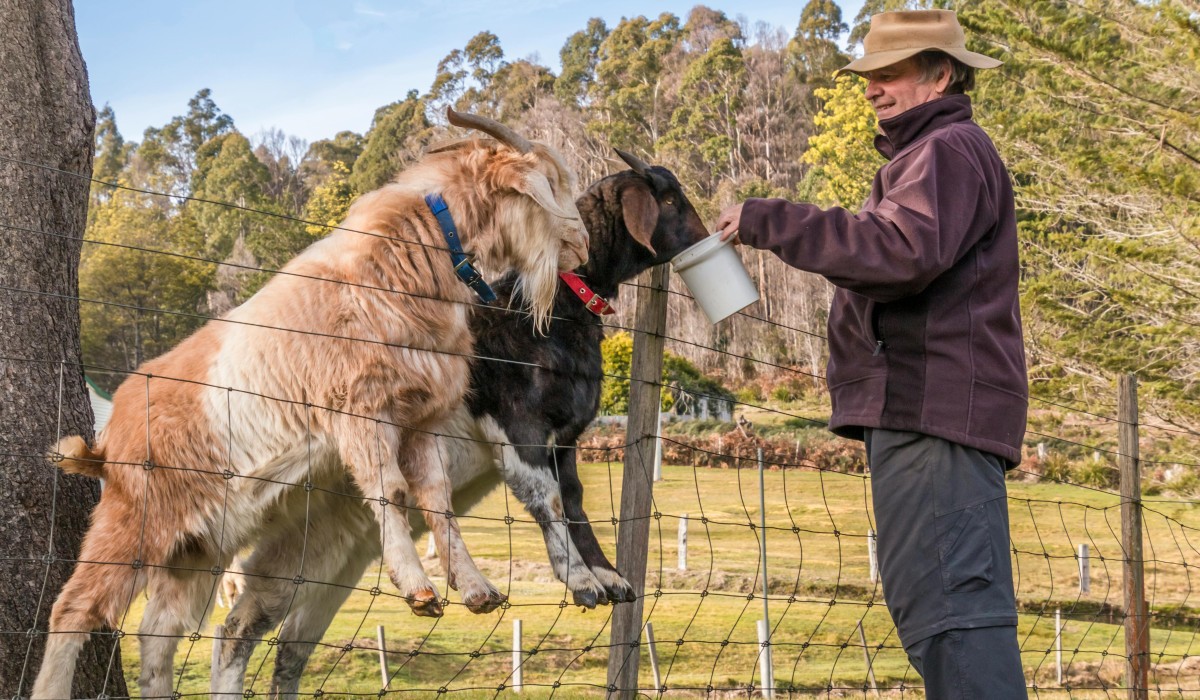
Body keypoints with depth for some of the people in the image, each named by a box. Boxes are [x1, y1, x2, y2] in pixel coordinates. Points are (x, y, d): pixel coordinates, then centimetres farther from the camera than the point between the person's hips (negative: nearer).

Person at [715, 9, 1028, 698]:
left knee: (946, 601, -17)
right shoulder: (930, 156, 28)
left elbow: (905, 251, -23)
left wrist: (770, 221, -19)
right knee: (939, 604, 12)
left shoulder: (948, 150, -6)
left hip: (933, 406, -11)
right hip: (926, 407, 11)